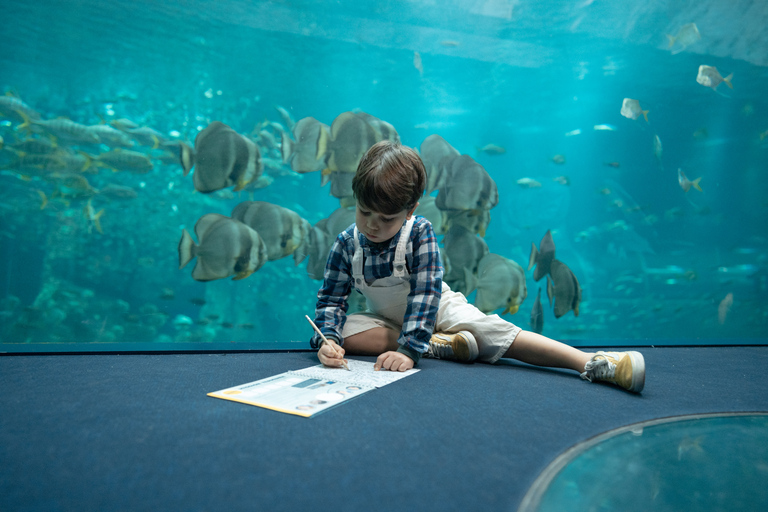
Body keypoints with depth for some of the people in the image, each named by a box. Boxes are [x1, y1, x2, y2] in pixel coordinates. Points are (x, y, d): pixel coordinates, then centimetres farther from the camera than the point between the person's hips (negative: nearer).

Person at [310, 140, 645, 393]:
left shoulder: (419, 232, -23)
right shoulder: (346, 243, -15)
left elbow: (425, 294, -28)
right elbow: (331, 298, -13)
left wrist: (408, 349, -39)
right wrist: (328, 339, -33)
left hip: (439, 309, -3)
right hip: (387, 319, 4)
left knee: (495, 333, -26)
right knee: (343, 331, -26)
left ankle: (593, 362, -32)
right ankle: (435, 345, -28)